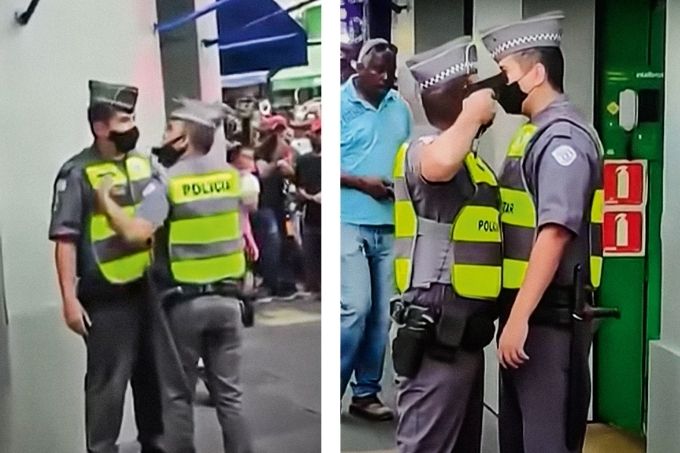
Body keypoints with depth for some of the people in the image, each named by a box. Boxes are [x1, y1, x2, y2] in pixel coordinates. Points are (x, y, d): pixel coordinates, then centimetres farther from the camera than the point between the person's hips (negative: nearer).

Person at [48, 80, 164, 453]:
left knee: (152, 374, 17)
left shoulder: (143, 164, 8)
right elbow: (65, 240, -12)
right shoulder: (77, 173, -10)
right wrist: (70, 299, -16)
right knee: (108, 382, 2)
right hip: (107, 298, -6)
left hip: (149, 289, 6)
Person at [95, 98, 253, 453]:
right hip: (226, 299, 4)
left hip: (183, 303, -4)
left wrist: (106, 201, -8)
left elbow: (135, 233, -24)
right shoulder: (229, 175, 3)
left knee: (179, 395, 9)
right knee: (228, 393, 10)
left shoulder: (167, 181, -12)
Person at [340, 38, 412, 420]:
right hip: (349, 221, -5)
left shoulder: (399, 107, 12)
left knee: (381, 312, 7)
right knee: (355, 307, -9)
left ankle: (366, 392, 18)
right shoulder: (340, 104, -3)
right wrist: (362, 183, -15)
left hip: (389, 224, 5)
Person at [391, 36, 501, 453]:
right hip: (437, 332, -10)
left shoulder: (471, 161, 20)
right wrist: (472, 116, -21)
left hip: (463, 331, 10)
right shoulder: (424, 150, -12)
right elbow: (440, 165, -38)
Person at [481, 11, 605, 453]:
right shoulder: (535, 133, 14)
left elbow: (555, 233, -23)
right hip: (525, 307, 9)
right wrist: (514, 312, 14)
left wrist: (520, 316, -24)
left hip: (548, 313, -9)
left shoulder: (563, 137, -15)